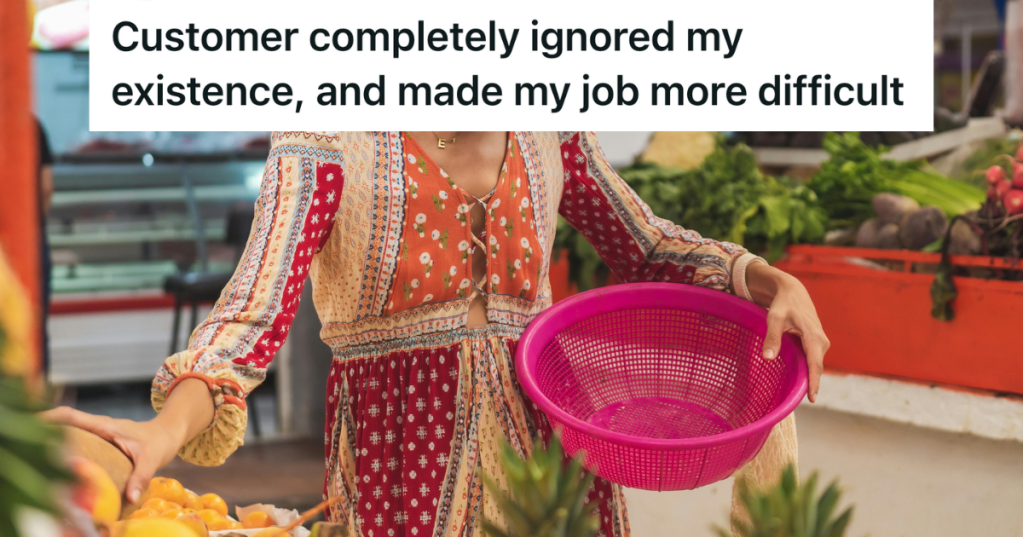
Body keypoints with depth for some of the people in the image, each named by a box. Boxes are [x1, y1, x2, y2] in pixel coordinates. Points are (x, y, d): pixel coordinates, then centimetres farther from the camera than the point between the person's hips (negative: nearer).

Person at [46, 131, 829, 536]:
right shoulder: (330, 142, -12)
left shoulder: (548, 133, 2)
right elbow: (255, 313, -22)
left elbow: (644, 248, 13)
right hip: (405, 457, -4)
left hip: (548, 434, 4)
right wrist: (164, 434, -40)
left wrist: (771, 281, -4)